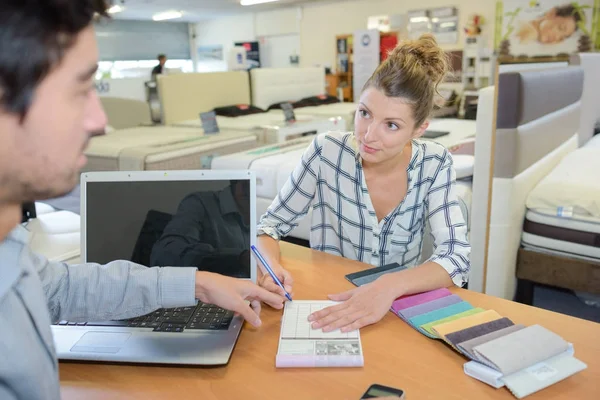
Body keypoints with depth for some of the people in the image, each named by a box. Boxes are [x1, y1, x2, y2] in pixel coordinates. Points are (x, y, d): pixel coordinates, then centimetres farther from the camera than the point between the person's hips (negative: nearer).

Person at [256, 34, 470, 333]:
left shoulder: (435, 165, -10)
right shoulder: (326, 152, -13)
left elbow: (457, 258, -17)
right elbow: (269, 224, -5)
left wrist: (389, 287, -34)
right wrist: (271, 266, -26)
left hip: (398, 308, 1)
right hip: (327, 307, 0)